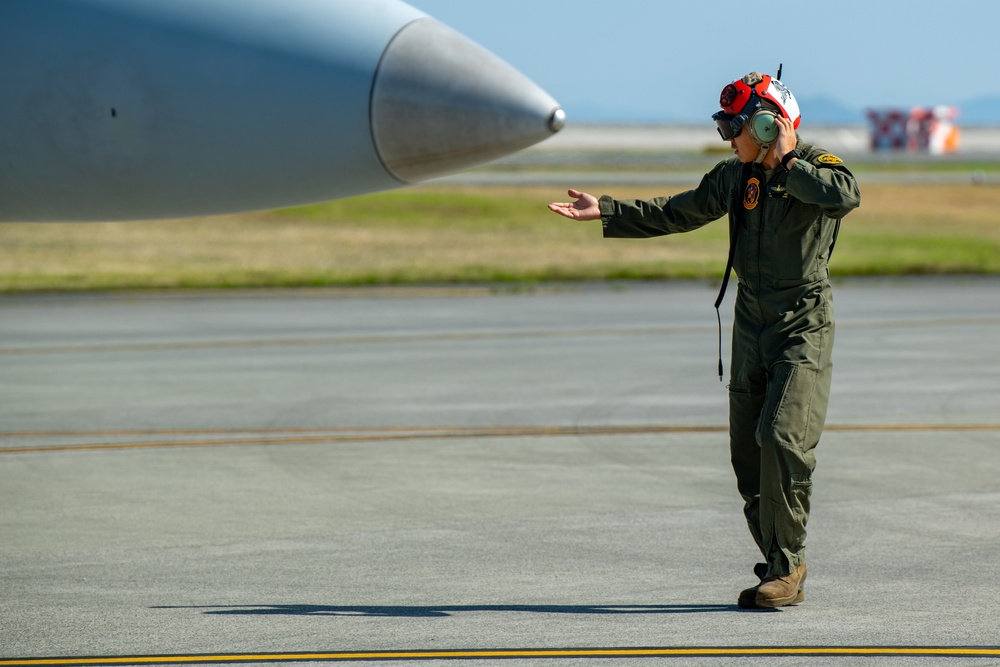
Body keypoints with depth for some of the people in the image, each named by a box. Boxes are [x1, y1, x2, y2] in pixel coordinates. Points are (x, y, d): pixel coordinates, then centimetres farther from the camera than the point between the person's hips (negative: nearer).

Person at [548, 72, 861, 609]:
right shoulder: (735, 176, 10)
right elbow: (677, 214, 21)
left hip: (804, 326, -7)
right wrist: (606, 212, 18)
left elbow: (845, 196, -32)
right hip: (752, 323, 7)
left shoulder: (817, 166, -9)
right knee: (748, 449, 5)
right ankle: (782, 571, 14)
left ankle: (787, 565, -9)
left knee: (782, 437, -19)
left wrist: (788, 162, -19)